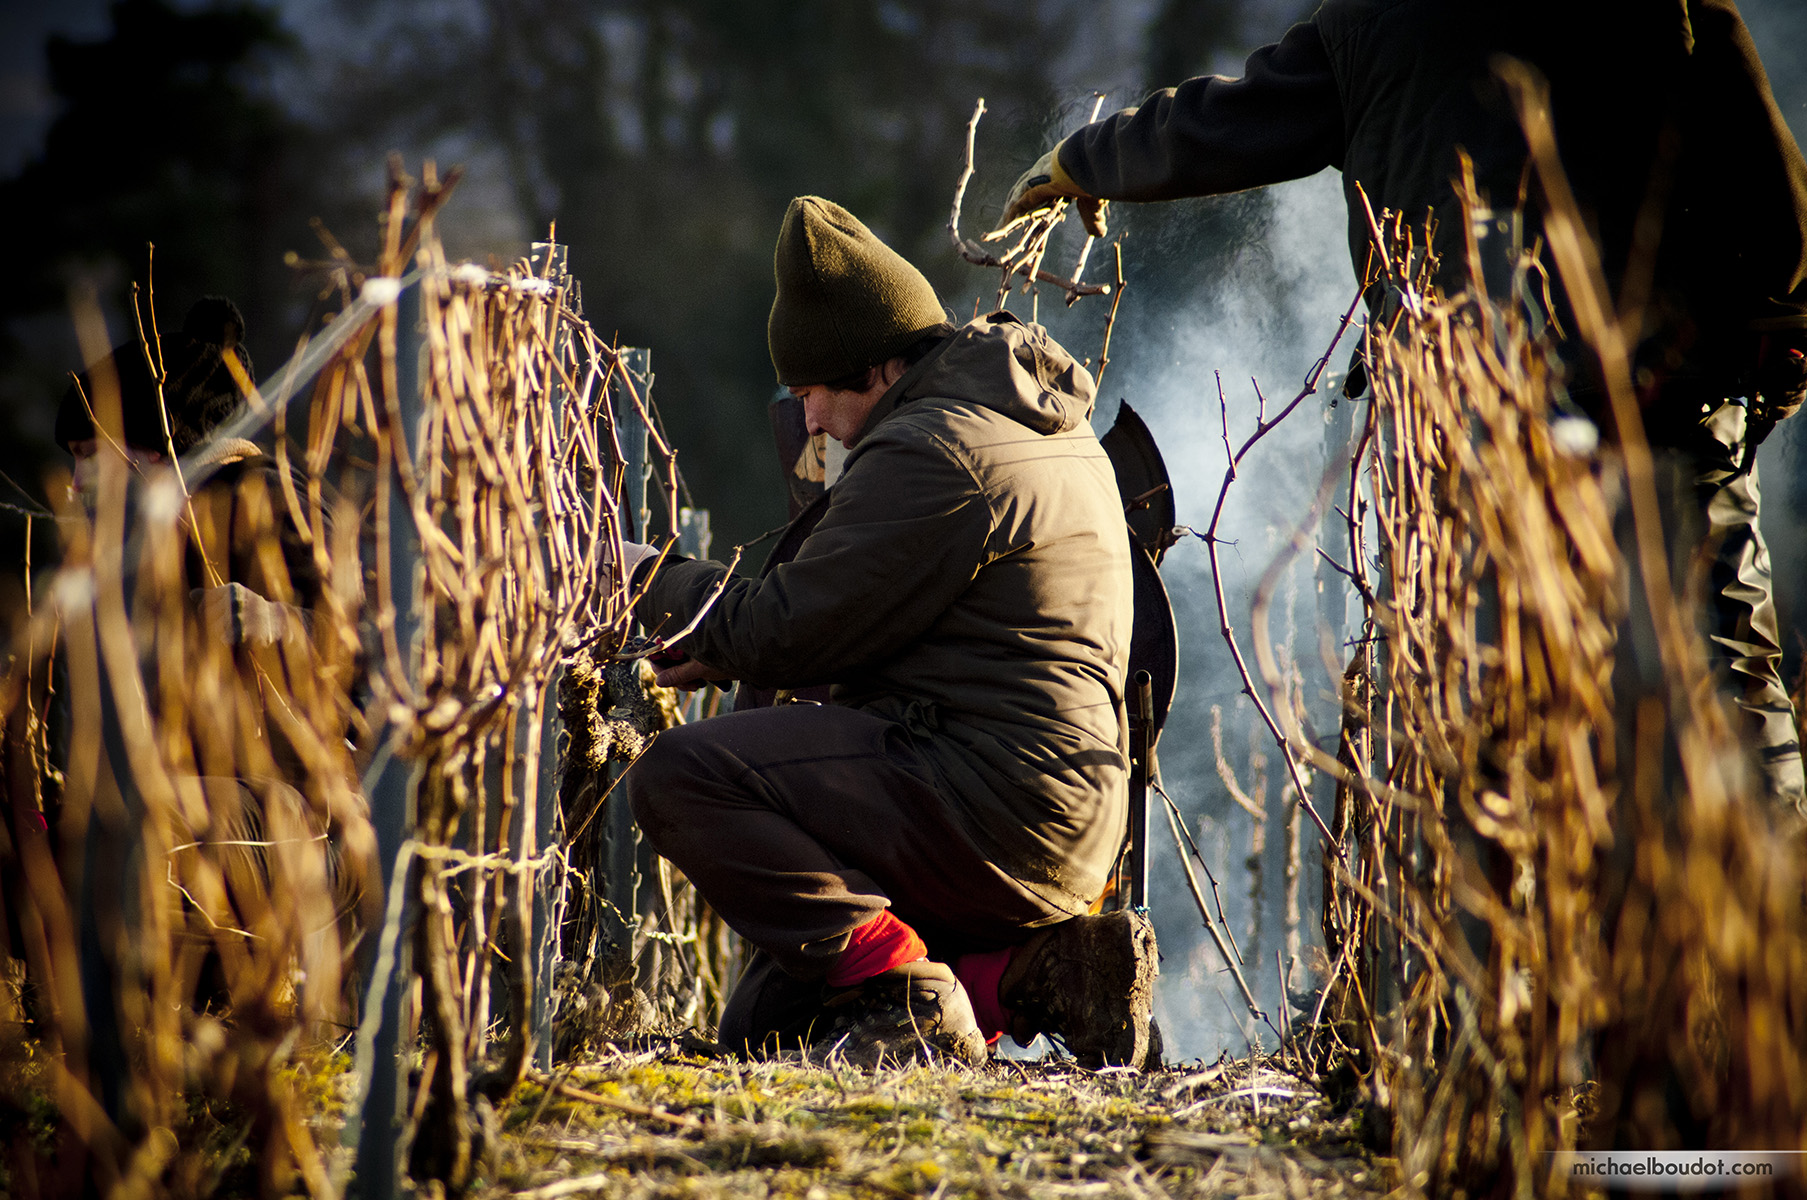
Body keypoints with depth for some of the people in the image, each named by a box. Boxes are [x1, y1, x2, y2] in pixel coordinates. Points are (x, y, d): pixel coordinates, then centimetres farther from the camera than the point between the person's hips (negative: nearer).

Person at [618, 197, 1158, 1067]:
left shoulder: (932, 449, -15)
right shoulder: (1044, 429, 19)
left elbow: (785, 630, -14)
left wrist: (647, 579, 2)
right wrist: (724, 656, 16)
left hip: (985, 800, -11)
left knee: (678, 775, -19)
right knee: (762, 1027, 16)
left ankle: (895, 986, -18)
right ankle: (1030, 975, 6)